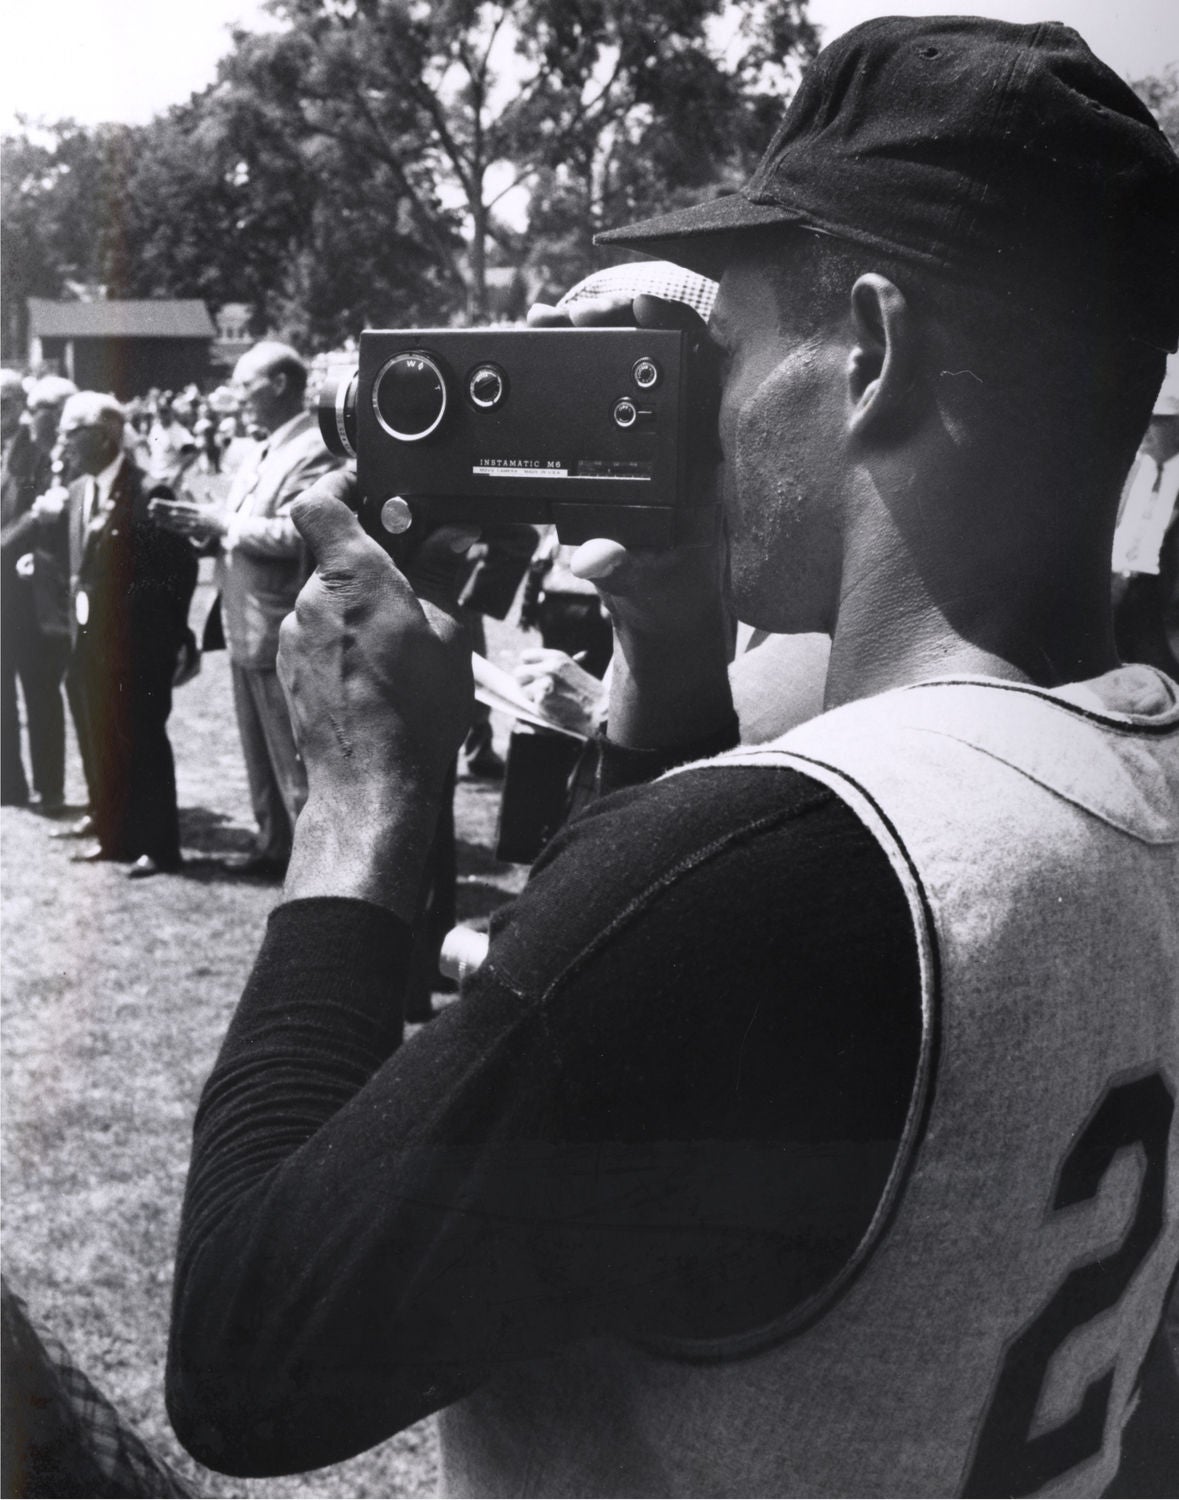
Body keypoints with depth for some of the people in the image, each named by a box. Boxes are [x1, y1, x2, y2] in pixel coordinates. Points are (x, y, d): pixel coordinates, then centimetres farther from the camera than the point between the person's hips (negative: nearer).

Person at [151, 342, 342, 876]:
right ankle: (273, 844, 30)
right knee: (260, 750, 18)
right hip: (247, 626, 10)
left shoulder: (313, 451, -15)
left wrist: (222, 522, -17)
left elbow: (296, 534, -25)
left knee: (294, 756, -3)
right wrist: (200, 522, 2)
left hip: (281, 630, -10)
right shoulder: (265, 453, 16)